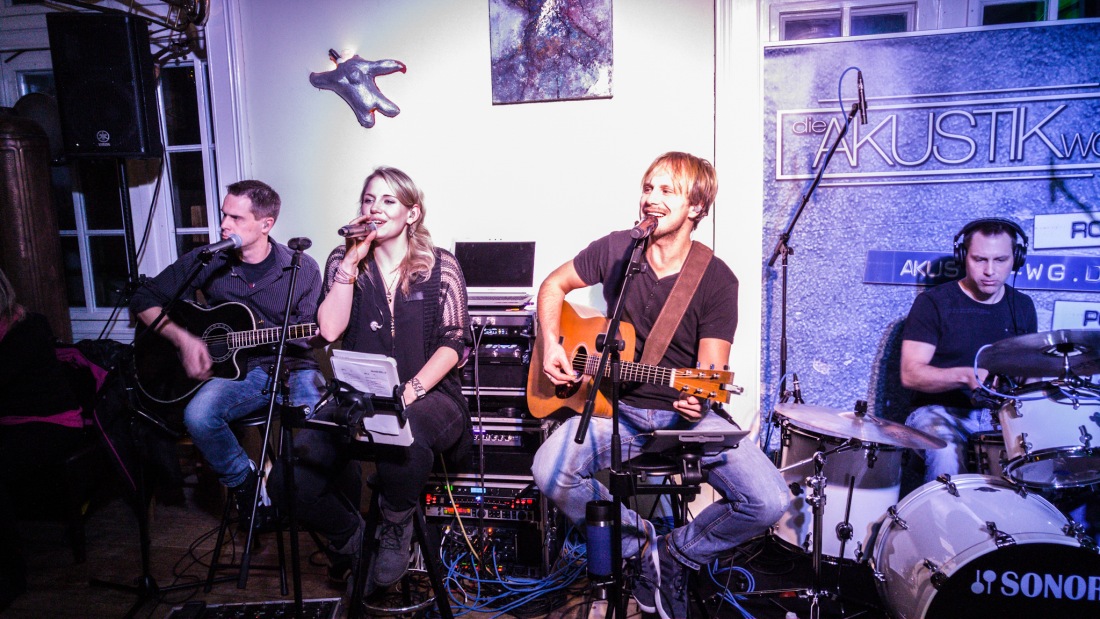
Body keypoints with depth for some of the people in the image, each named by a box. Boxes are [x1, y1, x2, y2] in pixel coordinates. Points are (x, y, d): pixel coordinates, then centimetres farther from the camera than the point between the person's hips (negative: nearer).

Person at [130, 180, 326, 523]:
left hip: (293, 367, -1)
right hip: (236, 367, 2)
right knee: (198, 415, -30)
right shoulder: (205, 261, 4)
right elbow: (144, 299, 9)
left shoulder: (302, 269, 2)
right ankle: (245, 481, -1)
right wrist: (182, 338, -7)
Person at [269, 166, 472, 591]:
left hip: (429, 395, -2)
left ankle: (395, 528, -7)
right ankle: (347, 536, 12)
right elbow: (330, 330, -4)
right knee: (291, 479, -23)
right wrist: (352, 261, -6)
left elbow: (454, 343, -3)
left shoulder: (440, 267, 5)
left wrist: (410, 391, -17)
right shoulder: (345, 261, 12)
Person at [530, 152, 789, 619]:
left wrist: (700, 394, -34)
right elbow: (554, 284, 12)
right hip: (618, 407, 2)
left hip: (687, 412, -1)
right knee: (549, 471, -24)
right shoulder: (616, 250, -1)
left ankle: (677, 554, 11)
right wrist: (551, 344, -3)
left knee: (769, 501, -20)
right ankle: (639, 540, 5)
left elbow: (711, 365, -10)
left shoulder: (716, 279, -8)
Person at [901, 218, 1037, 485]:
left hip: (1003, 415, 5)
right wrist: (967, 376, -27)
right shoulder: (933, 302, -5)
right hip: (941, 412, -5)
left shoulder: (1022, 306, 12)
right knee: (948, 454, -36)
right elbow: (910, 374, -12)